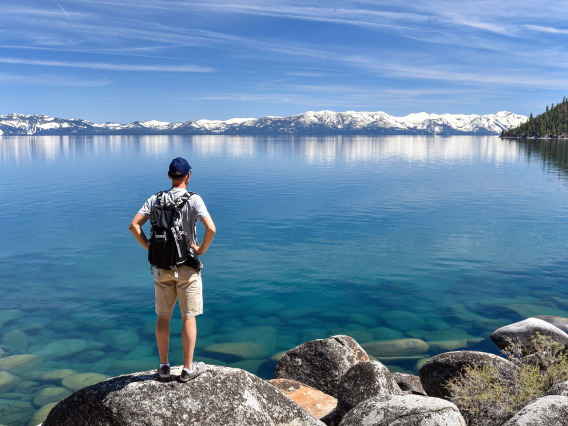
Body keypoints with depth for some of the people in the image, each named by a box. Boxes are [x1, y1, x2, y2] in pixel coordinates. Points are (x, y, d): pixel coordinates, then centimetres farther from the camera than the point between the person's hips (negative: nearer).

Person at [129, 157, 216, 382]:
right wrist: (202, 250, -8)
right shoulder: (193, 200, -10)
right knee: (188, 318, 6)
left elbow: (134, 225, -3)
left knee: (163, 317, 14)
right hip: (187, 268, -3)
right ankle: (188, 368, 14)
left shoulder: (155, 199, 1)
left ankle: (164, 366, 23)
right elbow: (211, 228, -23)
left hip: (162, 266, 4)